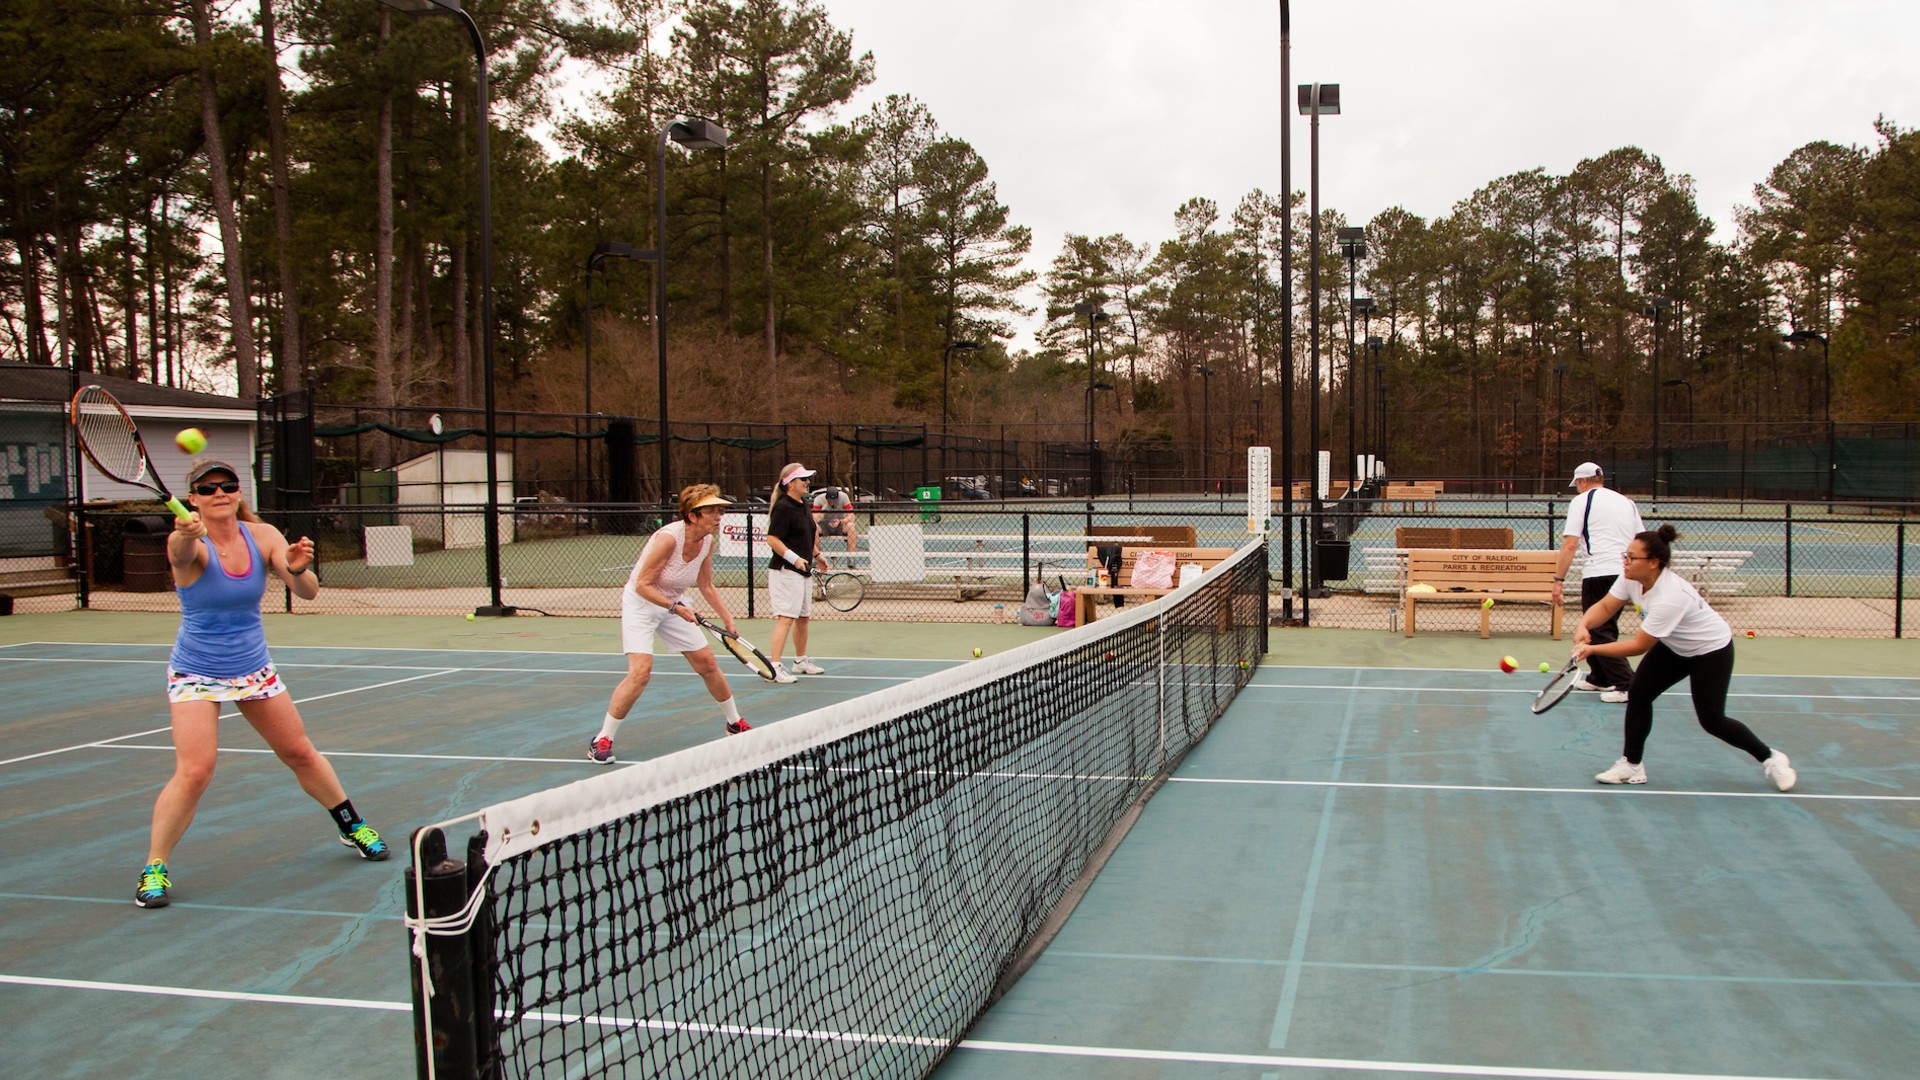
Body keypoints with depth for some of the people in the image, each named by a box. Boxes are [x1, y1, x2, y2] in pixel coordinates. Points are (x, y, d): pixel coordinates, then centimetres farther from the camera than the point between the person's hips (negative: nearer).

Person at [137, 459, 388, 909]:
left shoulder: (262, 536, -7)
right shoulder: (189, 544, -18)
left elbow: (307, 592, -14)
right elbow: (181, 554, -44)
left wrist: (298, 569, -38)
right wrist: (185, 535, -68)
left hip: (254, 668, 4)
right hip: (196, 674, -4)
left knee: (300, 754, 13)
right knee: (194, 772, -17)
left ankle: (352, 827, 33)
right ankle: (154, 867, -1)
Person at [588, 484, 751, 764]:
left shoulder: (707, 542, -7)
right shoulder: (669, 538, -29)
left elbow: (706, 586, 7)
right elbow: (642, 585, -25)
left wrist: (728, 621, 4)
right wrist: (675, 607, -31)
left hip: (674, 605, 7)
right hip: (640, 604, -7)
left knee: (707, 663, 8)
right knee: (640, 672, -20)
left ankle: (735, 722, 28)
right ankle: (601, 741, -8)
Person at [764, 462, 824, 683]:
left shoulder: (804, 505, 13)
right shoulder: (783, 508, -15)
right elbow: (772, 539, -20)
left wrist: (816, 553, 25)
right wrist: (794, 558, -26)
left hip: (803, 570, 10)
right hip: (785, 571, -10)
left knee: (803, 617, 17)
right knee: (786, 618, -13)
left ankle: (801, 661, 32)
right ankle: (775, 667, -13)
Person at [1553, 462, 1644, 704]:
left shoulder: (1581, 500, 2)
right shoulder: (1627, 502, 20)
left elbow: (1570, 544, -7)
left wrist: (1558, 579, -7)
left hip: (1600, 572, -7)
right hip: (1626, 573, 7)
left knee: (1599, 631, -3)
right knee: (1604, 627, 20)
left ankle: (1626, 684, -11)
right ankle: (1599, 678, 30)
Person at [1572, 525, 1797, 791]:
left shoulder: (1669, 598, -39)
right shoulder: (1632, 578, -17)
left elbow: (1639, 646, -33)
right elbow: (1605, 607, -13)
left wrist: (1593, 649, -33)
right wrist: (1584, 626, -34)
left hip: (1712, 649, -8)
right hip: (1674, 648, 8)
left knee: (1711, 720, -6)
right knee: (1638, 694, -4)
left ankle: (1771, 759, 16)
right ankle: (1632, 765, 6)